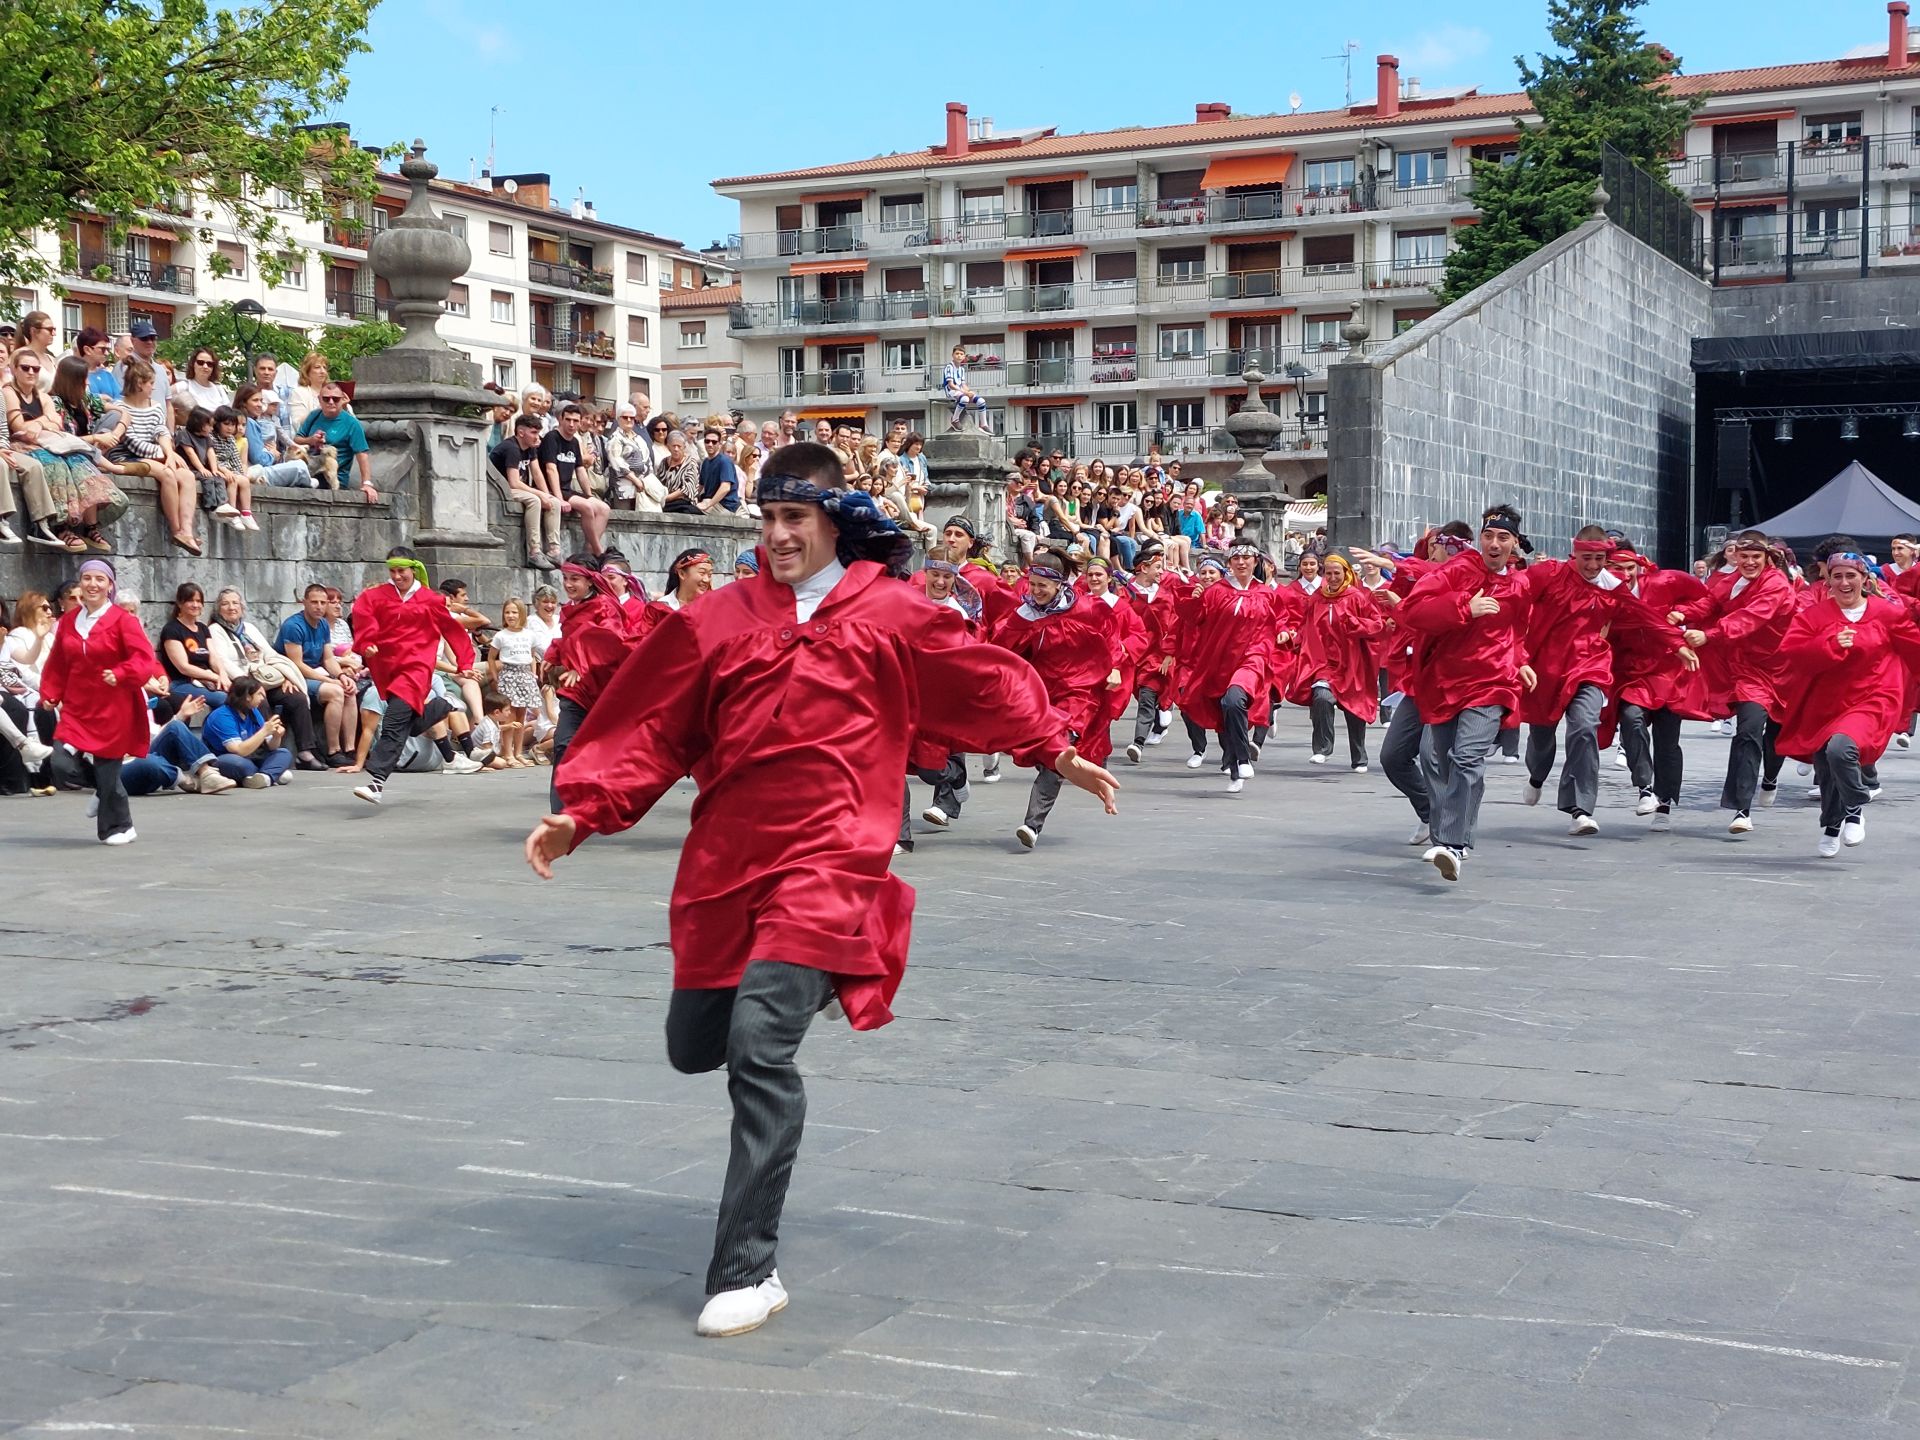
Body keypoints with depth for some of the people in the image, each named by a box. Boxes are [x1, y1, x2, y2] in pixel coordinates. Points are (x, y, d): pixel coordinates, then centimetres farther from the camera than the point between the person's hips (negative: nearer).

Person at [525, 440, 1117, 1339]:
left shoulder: (891, 616, 2)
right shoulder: (717, 621, 7)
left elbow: (985, 682, 14)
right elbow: (650, 727, 6)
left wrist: (1057, 754, 22)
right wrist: (581, 813, -3)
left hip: (825, 863, -4)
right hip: (724, 861, 4)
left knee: (759, 1048, -18)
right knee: (694, 1048, 14)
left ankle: (748, 1270, -9)